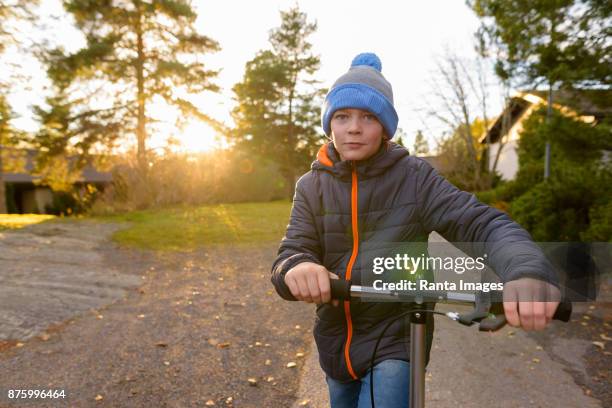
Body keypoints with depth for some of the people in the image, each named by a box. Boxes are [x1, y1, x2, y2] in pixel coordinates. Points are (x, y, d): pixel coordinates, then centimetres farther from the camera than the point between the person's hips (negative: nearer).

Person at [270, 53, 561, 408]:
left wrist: (528, 269, -42)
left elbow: (486, 224, -20)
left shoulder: (415, 178, -12)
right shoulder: (312, 186, -5)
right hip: (335, 345, 4)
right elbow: (291, 252, -12)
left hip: (396, 342, -3)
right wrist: (297, 268, -37)